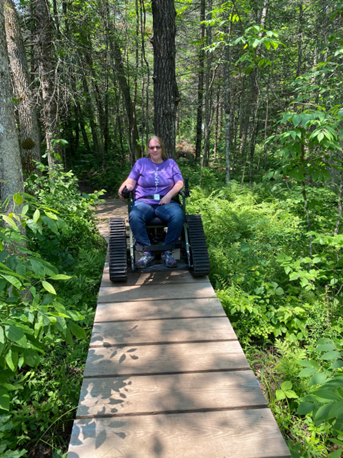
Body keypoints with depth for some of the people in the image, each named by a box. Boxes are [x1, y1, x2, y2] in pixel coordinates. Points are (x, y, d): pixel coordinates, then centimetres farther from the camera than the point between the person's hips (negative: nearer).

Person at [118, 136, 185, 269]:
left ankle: (167, 251, -22)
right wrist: (124, 188, -16)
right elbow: (131, 181, 8)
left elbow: (179, 183, 8)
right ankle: (147, 252, -26)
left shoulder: (170, 163, 19)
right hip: (143, 202, 0)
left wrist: (169, 195, -10)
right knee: (134, 217, -35)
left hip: (165, 202, 1)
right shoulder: (141, 163, 18)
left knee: (178, 215, -34)